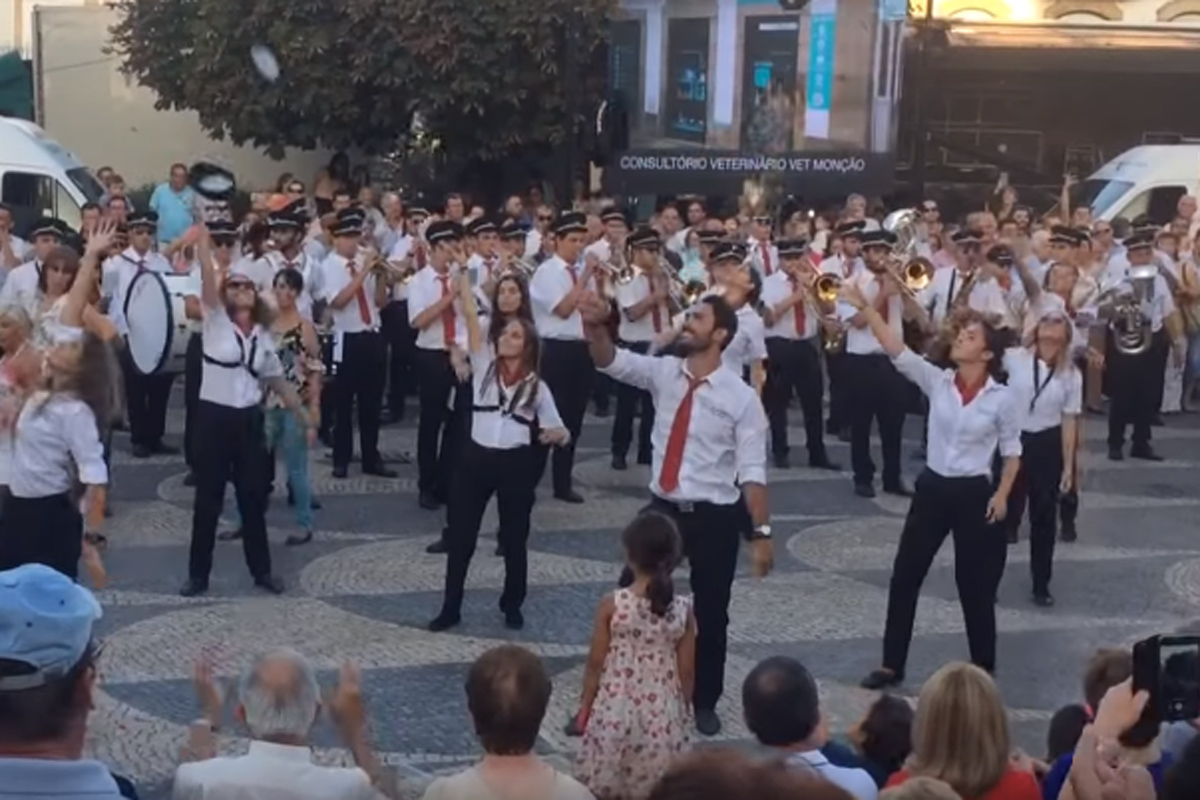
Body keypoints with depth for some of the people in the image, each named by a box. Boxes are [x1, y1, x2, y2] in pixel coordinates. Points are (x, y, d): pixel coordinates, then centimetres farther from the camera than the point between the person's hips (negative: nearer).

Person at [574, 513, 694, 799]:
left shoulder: (612, 604, -14)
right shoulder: (683, 610, -9)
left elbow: (596, 663, -7)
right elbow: (687, 671, -3)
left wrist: (585, 704, 7)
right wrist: (683, 709, 14)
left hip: (616, 710, -1)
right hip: (662, 715, 1)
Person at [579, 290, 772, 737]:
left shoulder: (741, 398, -11)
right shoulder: (664, 373, 0)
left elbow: (752, 471, -11)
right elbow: (611, 362, -12)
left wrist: (761, 532, -13)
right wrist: (595, 327, -32)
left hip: (714, 518, -3)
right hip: (663, 508, 3)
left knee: (710, 614, 11)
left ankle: (704, 703, 31)